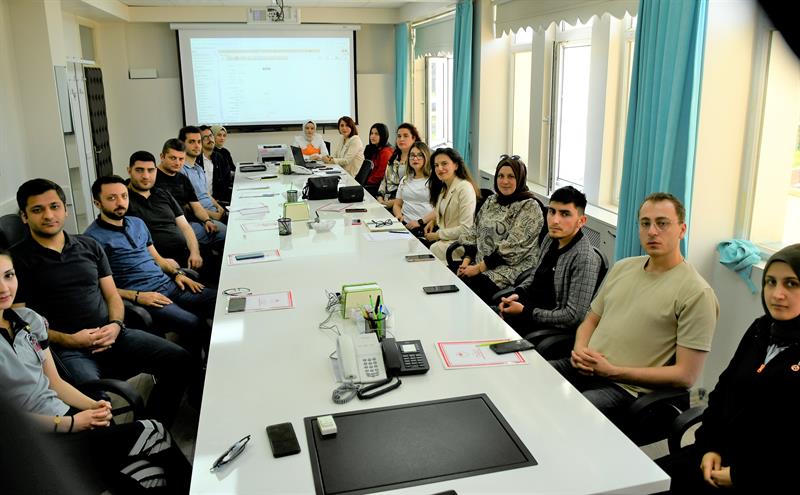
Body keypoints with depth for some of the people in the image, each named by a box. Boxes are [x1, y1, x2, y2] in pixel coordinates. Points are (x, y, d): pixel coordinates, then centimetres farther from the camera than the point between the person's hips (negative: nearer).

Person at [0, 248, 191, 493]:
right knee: (152, 433, -17)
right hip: (39, 443, -5)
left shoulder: (29, 319, 9)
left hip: (65, 414, 6)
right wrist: (71, 424, -14)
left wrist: (93, 406, -4)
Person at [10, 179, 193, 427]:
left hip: (110, 335, 5)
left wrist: (116, 325, -5)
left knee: (180, 360, -12)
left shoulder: (89, 246, 16)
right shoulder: (17, 259, 1)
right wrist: (68, 340, -14)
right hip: (65, 349, -5)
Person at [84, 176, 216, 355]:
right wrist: (137, 296, -16)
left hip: (169, 285, 7)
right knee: (196, 325, -28)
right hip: (141, 298, -7)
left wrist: (177, 273, 7)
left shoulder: (137, 223, 18)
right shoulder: (93, 238, -5)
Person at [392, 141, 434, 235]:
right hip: (404, 224, 5)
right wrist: (399, 216, 2)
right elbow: (397, 204, 25)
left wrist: (420, 222, -17)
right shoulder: (405, 180, 22)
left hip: (425, 226, -4)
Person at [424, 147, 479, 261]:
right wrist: (434, 221, 6)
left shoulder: (465, 188, -16)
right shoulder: (443, 188, 12)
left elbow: (466, 229, -20)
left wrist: (438, 235, -14)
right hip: (445, 238, 8)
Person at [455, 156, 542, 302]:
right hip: (478, 262, 6)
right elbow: (473, 233, 14)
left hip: (510, 269, -6)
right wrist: (466, 261, -3)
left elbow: (513, 248, -15)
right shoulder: (490, 201, 15)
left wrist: (479, 267, -16)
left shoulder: (530, 207, -7)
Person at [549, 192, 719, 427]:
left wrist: (613, 371, -15)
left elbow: (685, 375, -10)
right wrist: (580, 350, -2)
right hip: (582, 368, 7)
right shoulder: (622, 267, 13)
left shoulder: (696, 293, -7)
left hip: (625, 388, -6)